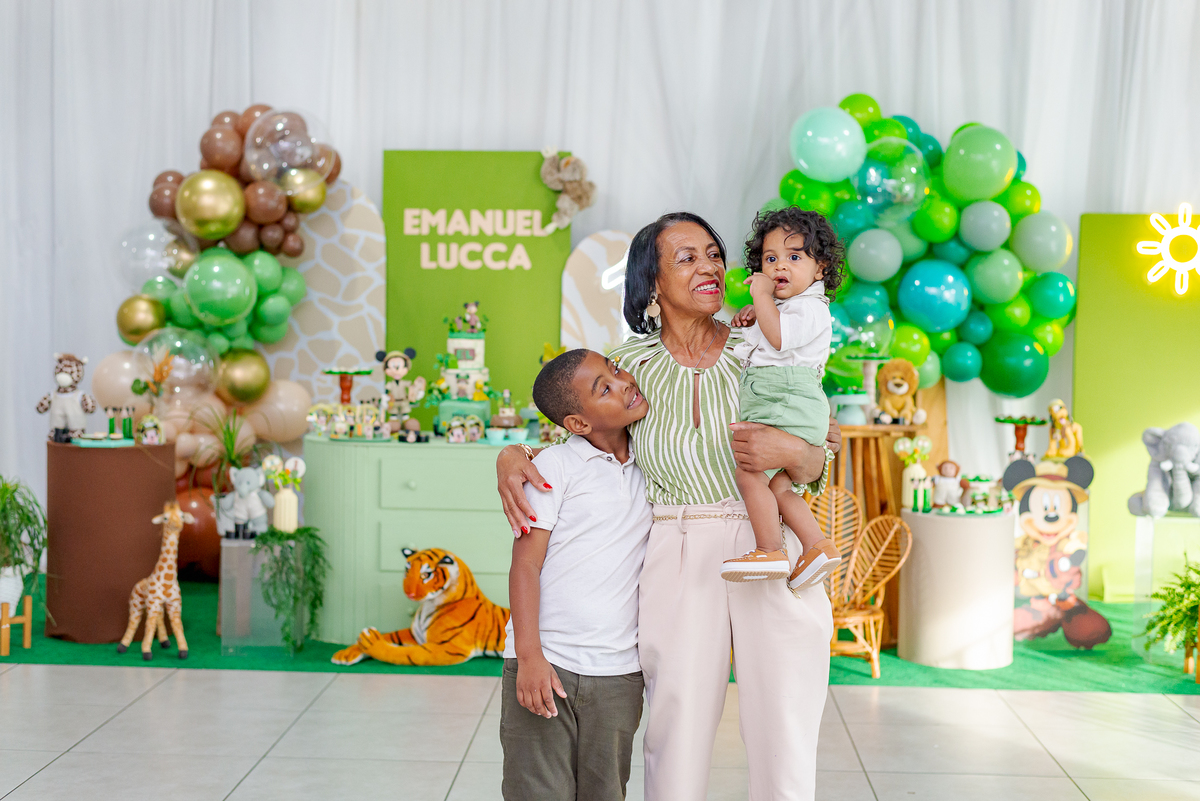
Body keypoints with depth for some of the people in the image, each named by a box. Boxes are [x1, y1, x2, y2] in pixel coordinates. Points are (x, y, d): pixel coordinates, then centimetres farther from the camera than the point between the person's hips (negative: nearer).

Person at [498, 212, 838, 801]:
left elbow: (820, 469, 8)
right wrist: (512, 456, -5)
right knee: (676, 740, 2)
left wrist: (792, 452, -15)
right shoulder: (632, 363, 6)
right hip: (676, 563, 0)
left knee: (785, 750, 2)